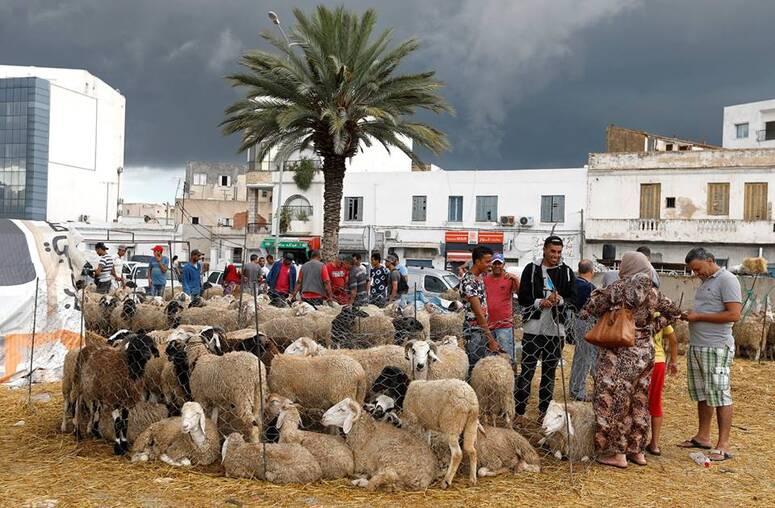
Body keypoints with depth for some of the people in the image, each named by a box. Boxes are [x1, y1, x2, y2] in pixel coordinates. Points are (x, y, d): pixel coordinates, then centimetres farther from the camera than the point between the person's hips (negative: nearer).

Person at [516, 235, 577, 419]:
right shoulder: (531, 269, 2)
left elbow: (573, 298, 4)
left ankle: (544, 411, 21)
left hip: (556, 329, 3)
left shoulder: (567, 272, 8)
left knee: (550, 371, 11)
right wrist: (539, 302, -18)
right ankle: (519, 410, 6)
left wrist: (560, 300, -16)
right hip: (533, 328, -2)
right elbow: (523, 297, -1)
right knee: (527, 370, -1)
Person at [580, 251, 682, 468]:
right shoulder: (652, 292, 4)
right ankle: (638, 450, 23)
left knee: (613, 400, 3)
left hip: (619, 352, -6)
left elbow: (590, 309, -5)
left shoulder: (617, 289, -11)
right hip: (644, 352, 6)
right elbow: (674, 312, 11)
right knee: (639, 402, 15)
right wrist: (654, 325, 12)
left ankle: (618, 453, 6)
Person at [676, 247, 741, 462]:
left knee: (720, 394, -6)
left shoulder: (727, 280, -10)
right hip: (696, 346, 9)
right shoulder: (705, 281, 17)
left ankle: (723, 446, -1)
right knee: (702, 394, 14)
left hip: (717, 348, -9)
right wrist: (689, 316, 5)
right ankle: (702, 437, 24)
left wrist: (698, 316, -16)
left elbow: (734, 314, -18)